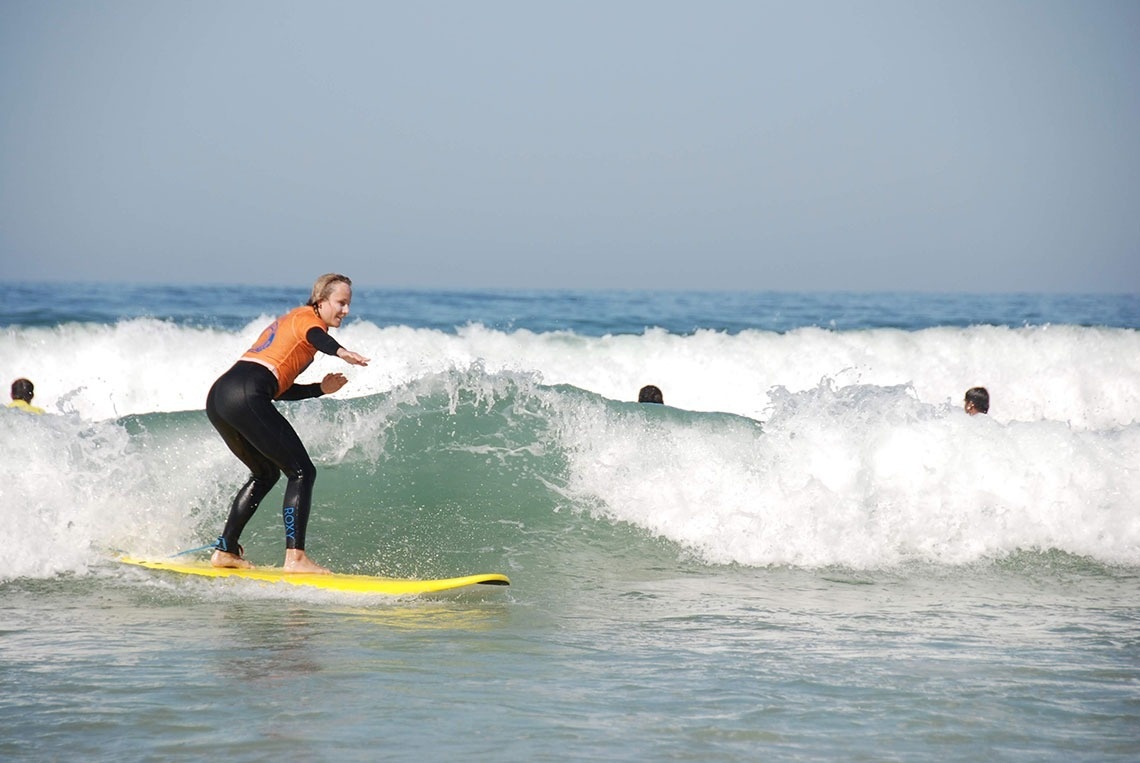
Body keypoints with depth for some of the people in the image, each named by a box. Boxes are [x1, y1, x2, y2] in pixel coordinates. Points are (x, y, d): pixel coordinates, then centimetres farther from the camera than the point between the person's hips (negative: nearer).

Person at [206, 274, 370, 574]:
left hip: (217, 397, 9)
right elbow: (314, 335, -22)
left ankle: (225, 550, 25)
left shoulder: (286, 321, 32)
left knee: (265, 474, 25)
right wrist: (340, 351, -43)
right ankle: (295, 557, -15)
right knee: (301, 472, -5)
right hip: (246, 396, -9)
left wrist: (321, 388, 21)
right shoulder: (307, 316, 5)